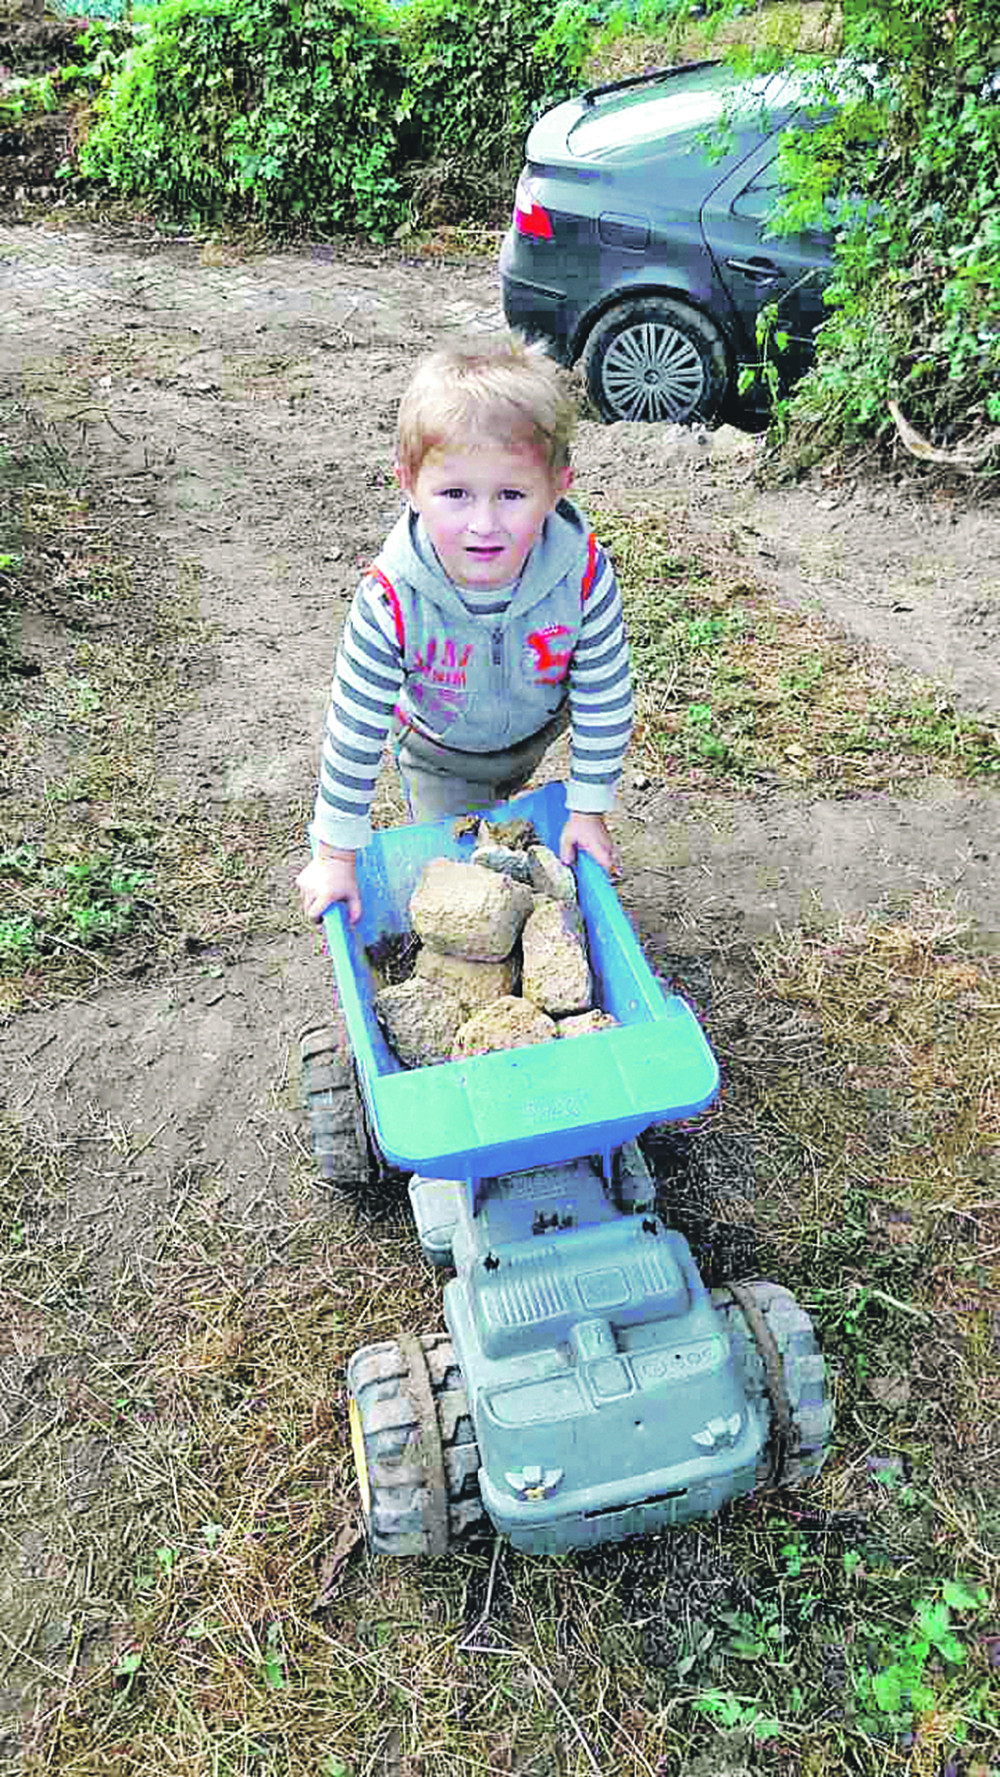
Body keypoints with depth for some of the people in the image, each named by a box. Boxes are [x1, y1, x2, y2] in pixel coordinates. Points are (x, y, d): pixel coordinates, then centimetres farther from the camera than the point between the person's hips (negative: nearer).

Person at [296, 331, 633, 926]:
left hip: (536, 733, 2)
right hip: (438, 751, -2)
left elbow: (605, 702, -21)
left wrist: (590, 808, -12)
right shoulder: (394, 601, -39)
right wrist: (337, 855, -20)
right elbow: (356, 730, -27)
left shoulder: (584, 574, -37)